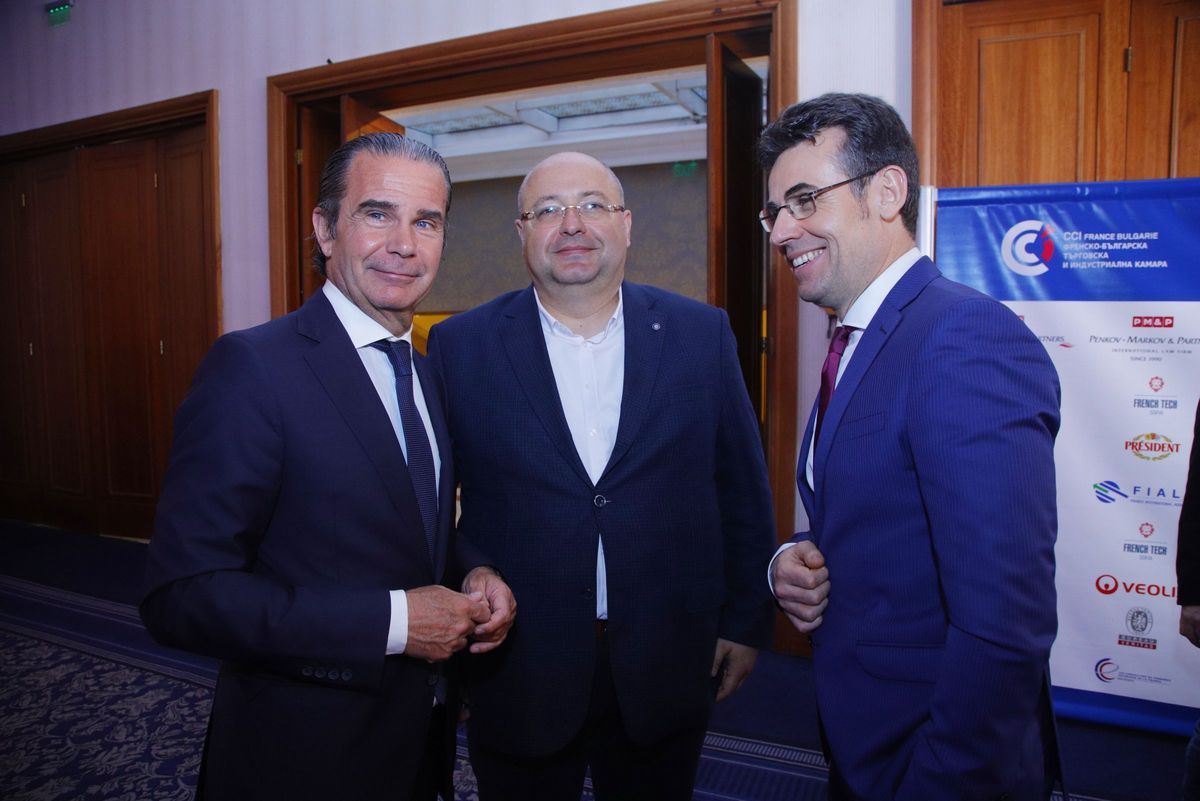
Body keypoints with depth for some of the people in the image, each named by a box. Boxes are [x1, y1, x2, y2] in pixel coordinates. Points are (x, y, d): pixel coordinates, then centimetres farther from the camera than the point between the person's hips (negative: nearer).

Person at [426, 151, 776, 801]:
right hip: (515, 675, 0)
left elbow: (742, 492, 3)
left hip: (666, 671, 1)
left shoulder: (701, 334, -2)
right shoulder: (461, 346, -5)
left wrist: (745, 621, 4)